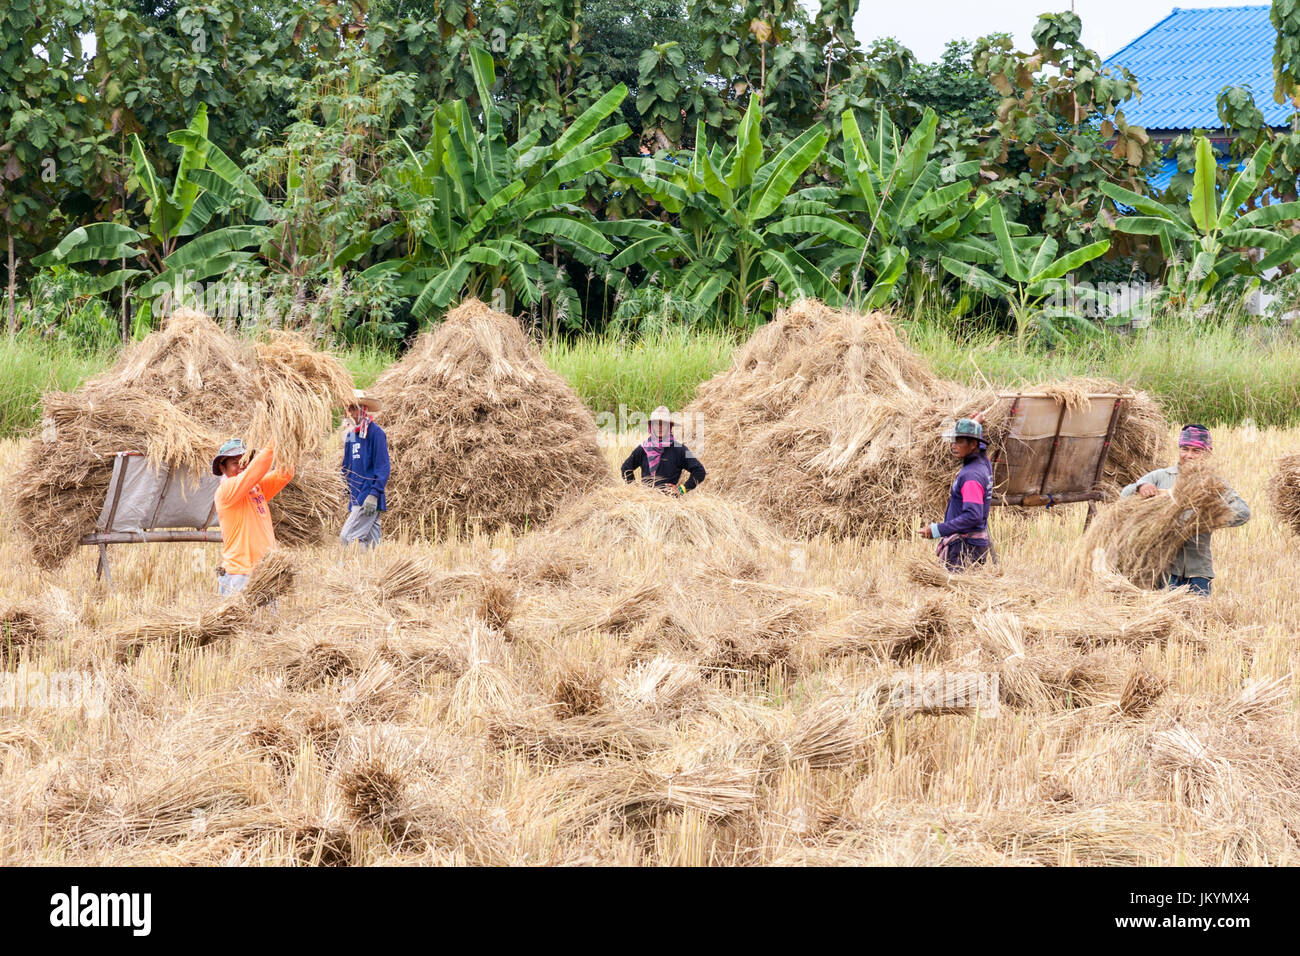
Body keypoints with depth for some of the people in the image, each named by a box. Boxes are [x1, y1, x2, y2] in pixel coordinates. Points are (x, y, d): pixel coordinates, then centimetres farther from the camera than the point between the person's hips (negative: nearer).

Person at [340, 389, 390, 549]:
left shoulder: (375, 432, -8)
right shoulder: (350, 435, 16)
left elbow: (383, 467, -13)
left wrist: (373, 495, -19)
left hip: (368, 497, -8)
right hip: (355, 498, 8)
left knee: (346, 537, -17)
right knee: (367, 541, 6)